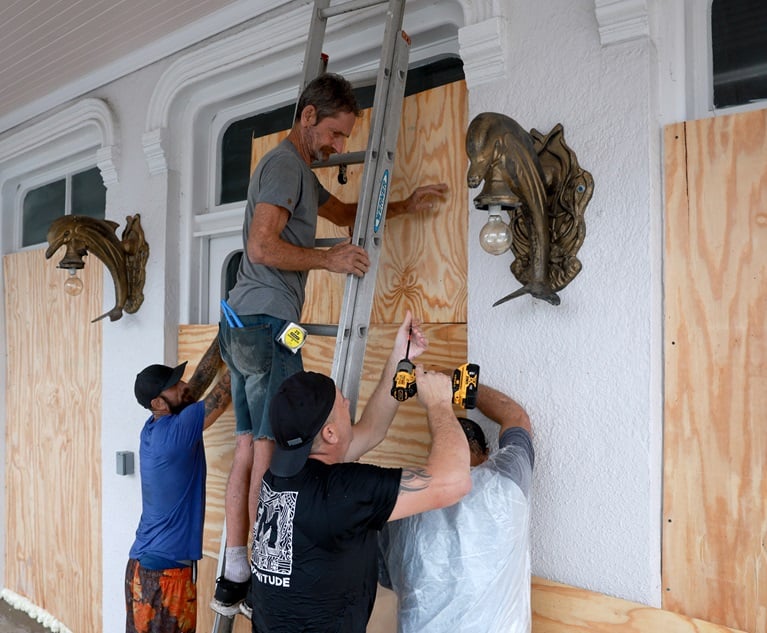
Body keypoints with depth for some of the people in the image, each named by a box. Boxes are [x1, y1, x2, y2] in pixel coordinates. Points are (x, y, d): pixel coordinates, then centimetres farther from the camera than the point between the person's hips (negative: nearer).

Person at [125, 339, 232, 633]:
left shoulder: (155, 427, 4)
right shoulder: (174, 432, -20)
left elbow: (201, 379, 6)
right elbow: (226, 388, -18)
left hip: (148, 564, 8)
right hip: (164, 571, -8)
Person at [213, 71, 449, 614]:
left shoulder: (300, 171, 25)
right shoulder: (284, 163, -7)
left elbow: (344, 212, 37)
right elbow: (262, 246, -18)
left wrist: (405, 206, 29)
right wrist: (329, 259, -11)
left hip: (246, 324, 10)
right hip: (267, 320, -10)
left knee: (250, 447, 7)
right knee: (274, 447, -9)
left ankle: (234, 577, 13)